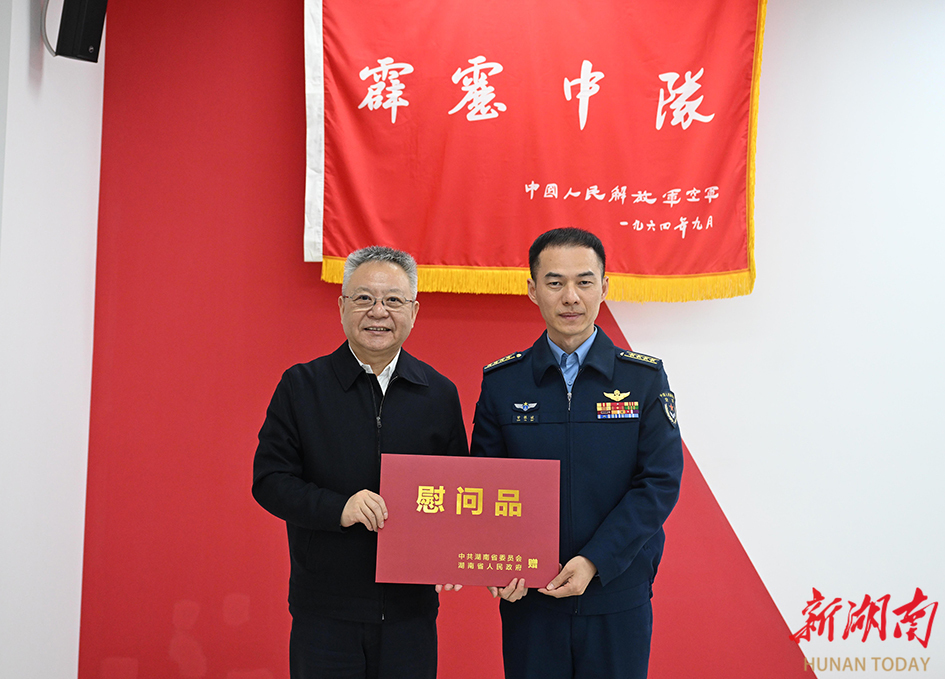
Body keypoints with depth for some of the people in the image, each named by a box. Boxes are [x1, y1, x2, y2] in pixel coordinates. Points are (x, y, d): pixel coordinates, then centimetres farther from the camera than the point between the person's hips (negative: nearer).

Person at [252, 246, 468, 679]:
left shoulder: (440, 394, 6)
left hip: (411, 611, 2)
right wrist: (339, 508, -19)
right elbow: (269, 480, -3)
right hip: (325, 610, -1)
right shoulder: (301, 386, 0)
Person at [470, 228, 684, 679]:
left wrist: (594, 561, -15)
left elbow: (660, 483, -6)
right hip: (527, 599, 1)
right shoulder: (501, 383, 2)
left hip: (619, 597, 0)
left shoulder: (644, 379, -1)